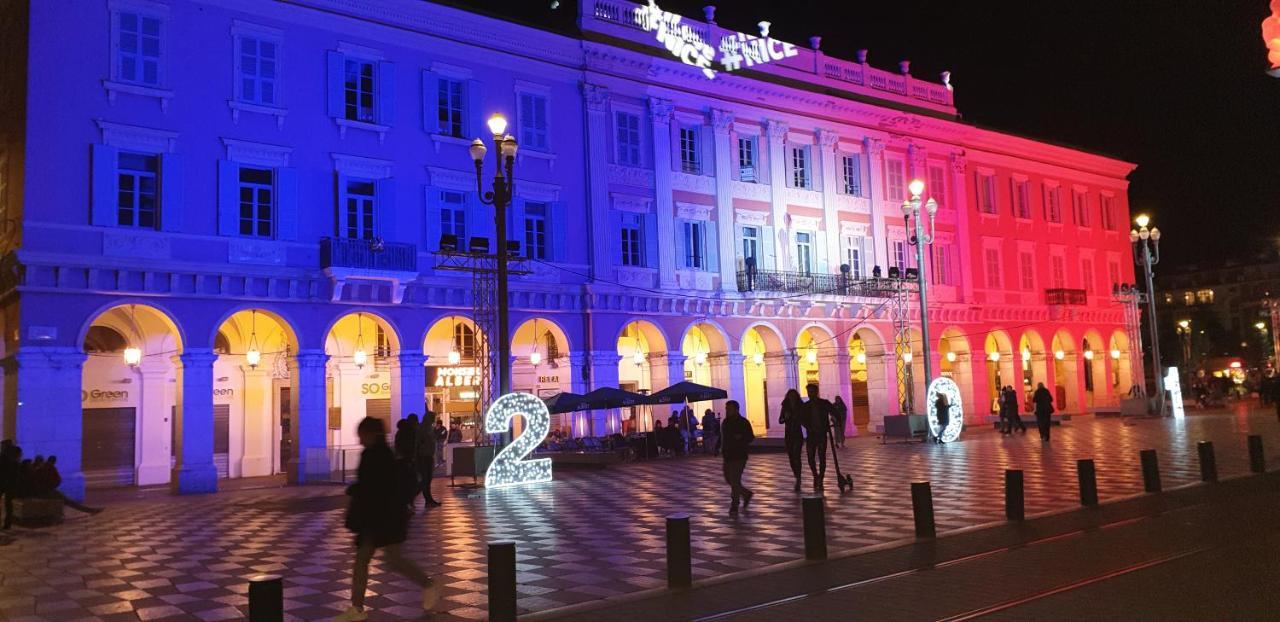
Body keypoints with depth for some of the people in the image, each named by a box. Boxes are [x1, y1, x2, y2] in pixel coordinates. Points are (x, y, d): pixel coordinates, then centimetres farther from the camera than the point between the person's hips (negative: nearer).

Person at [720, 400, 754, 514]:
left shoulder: (743, 422, -7)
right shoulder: (726, 421, 11)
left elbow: (751, 437, -8)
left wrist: (741, 438, -26)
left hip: (739, 456, -7)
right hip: (728, 455, 7)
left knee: (735, 480, -9)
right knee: (729, 479, 11)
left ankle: (734, 506, -1)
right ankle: (746, 493, 32)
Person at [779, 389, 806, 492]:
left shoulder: (801, 407, -2)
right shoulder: (785, 407, 4)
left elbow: (804, 421, 4)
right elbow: (780, 420, 2)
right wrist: (785, 418, -18)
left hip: (798, 434, -3)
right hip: (788, 435, 3)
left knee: (796, 456, -14)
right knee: (791, 457, 8)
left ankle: (798, 480, -17)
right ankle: (797, 478, 27)